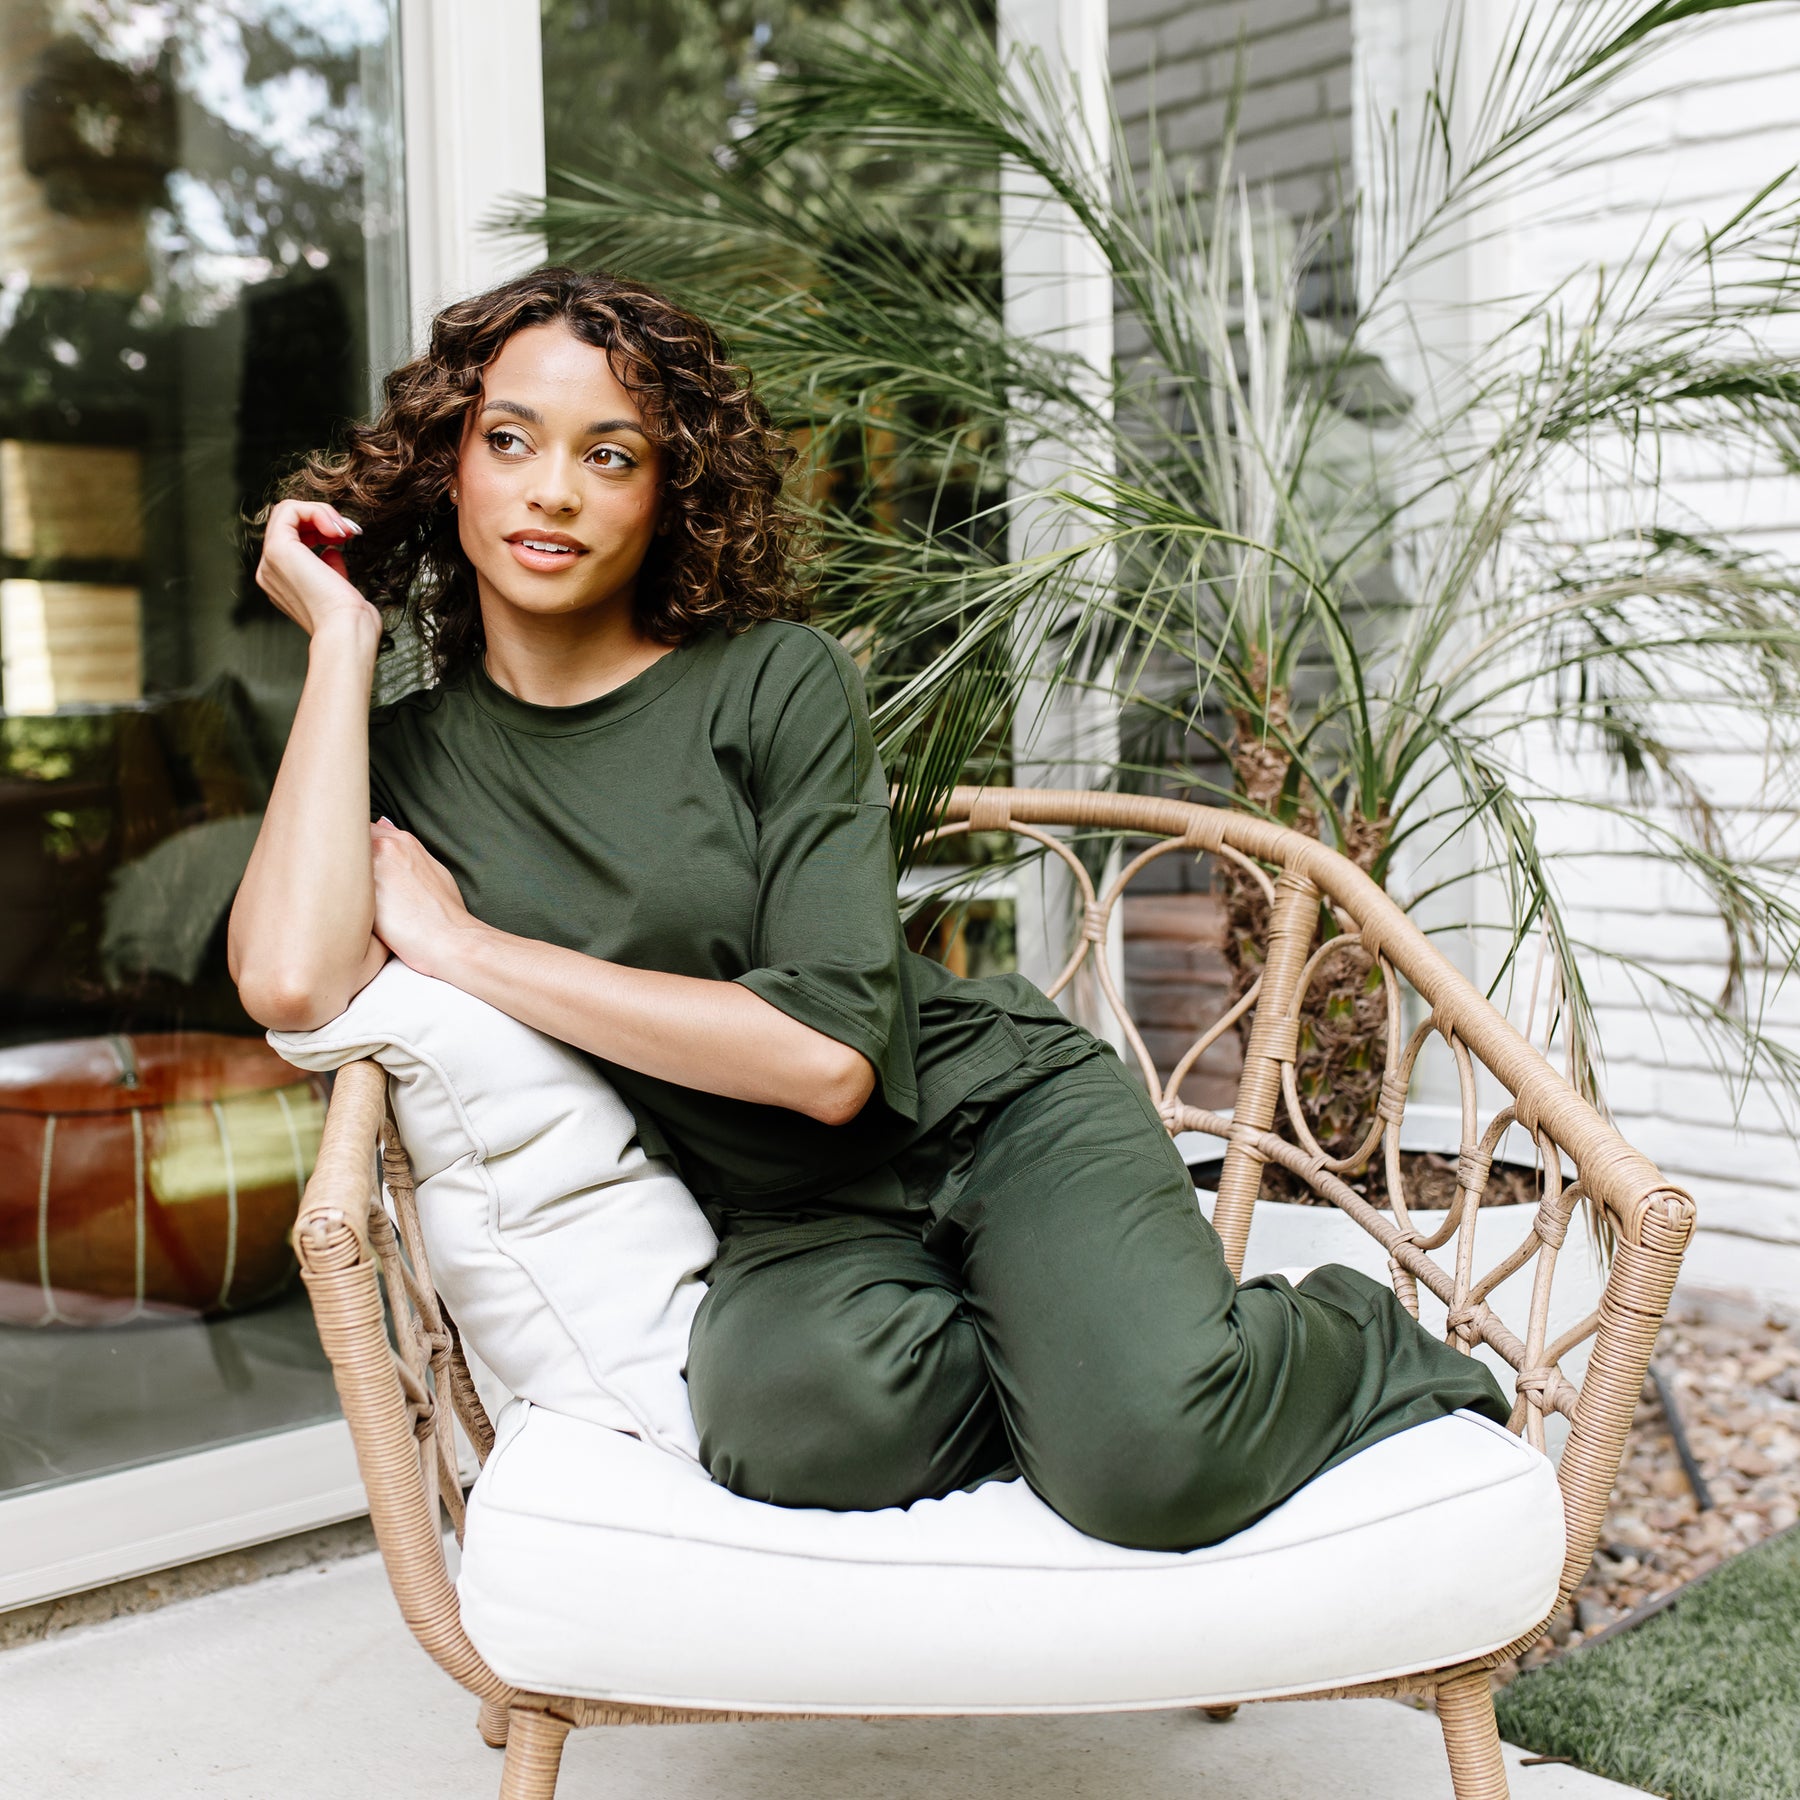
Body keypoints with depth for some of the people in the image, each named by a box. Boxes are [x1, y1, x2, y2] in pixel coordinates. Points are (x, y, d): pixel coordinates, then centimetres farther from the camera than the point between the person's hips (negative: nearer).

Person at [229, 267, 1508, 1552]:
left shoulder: (777, 680, -7)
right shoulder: (407, 760, 3)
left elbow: (830, 1056, -17)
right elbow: (294, 984, -19)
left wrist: (462, 944, -13)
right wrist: (343, 636, -8)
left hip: (994, 1111, -1)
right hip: (799, 1225, 2)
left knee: (1155, 1459, -30)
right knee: (796, 1411, -35)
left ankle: (1348, 1338, 5)